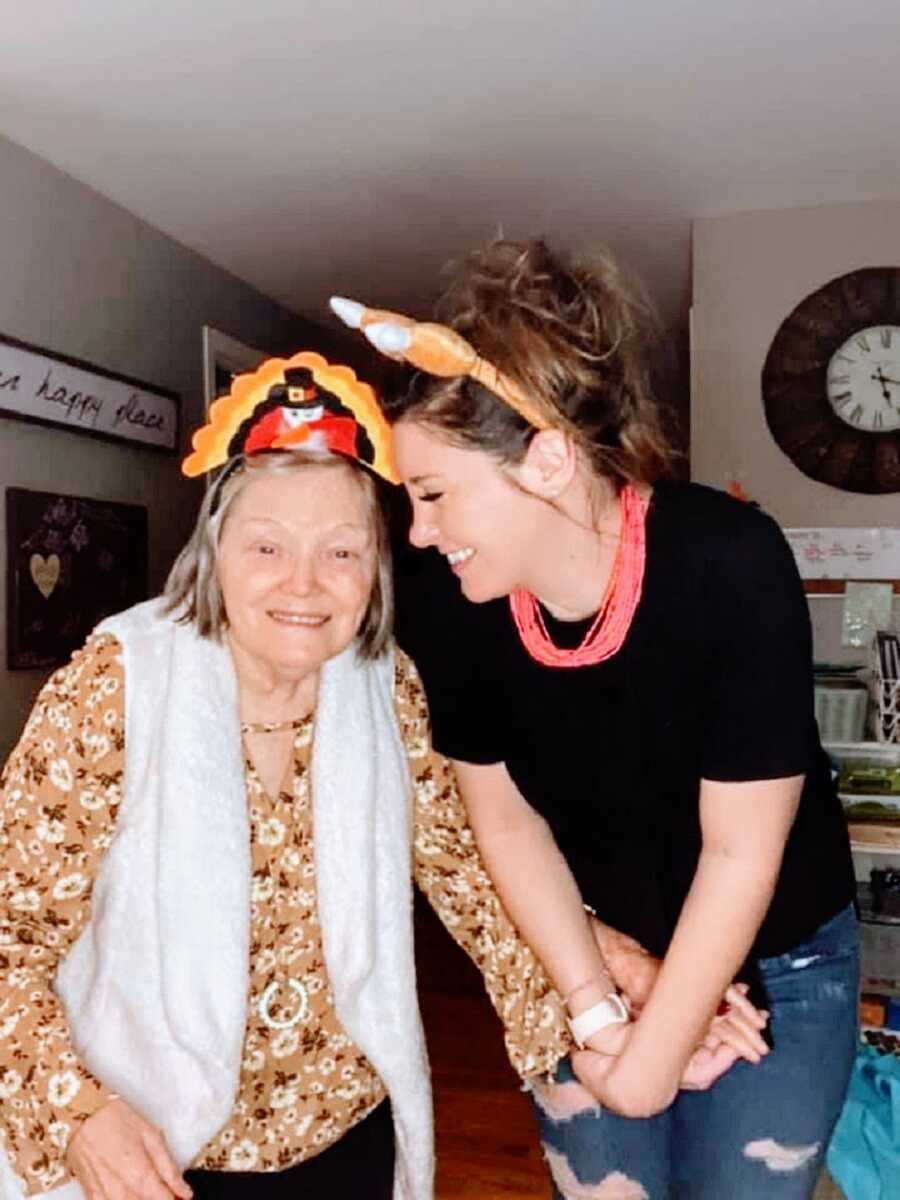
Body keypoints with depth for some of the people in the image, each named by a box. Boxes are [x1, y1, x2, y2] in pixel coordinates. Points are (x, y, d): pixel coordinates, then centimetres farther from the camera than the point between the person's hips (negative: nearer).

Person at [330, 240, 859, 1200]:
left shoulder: (728, 563, -31)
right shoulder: (441, 596, -21)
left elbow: (741, 852, -23)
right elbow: (507, 819, -10)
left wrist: (653, 1059, -15)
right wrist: (593, 1008, -11)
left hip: (773, 964, -2)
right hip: (584, 955, 3)